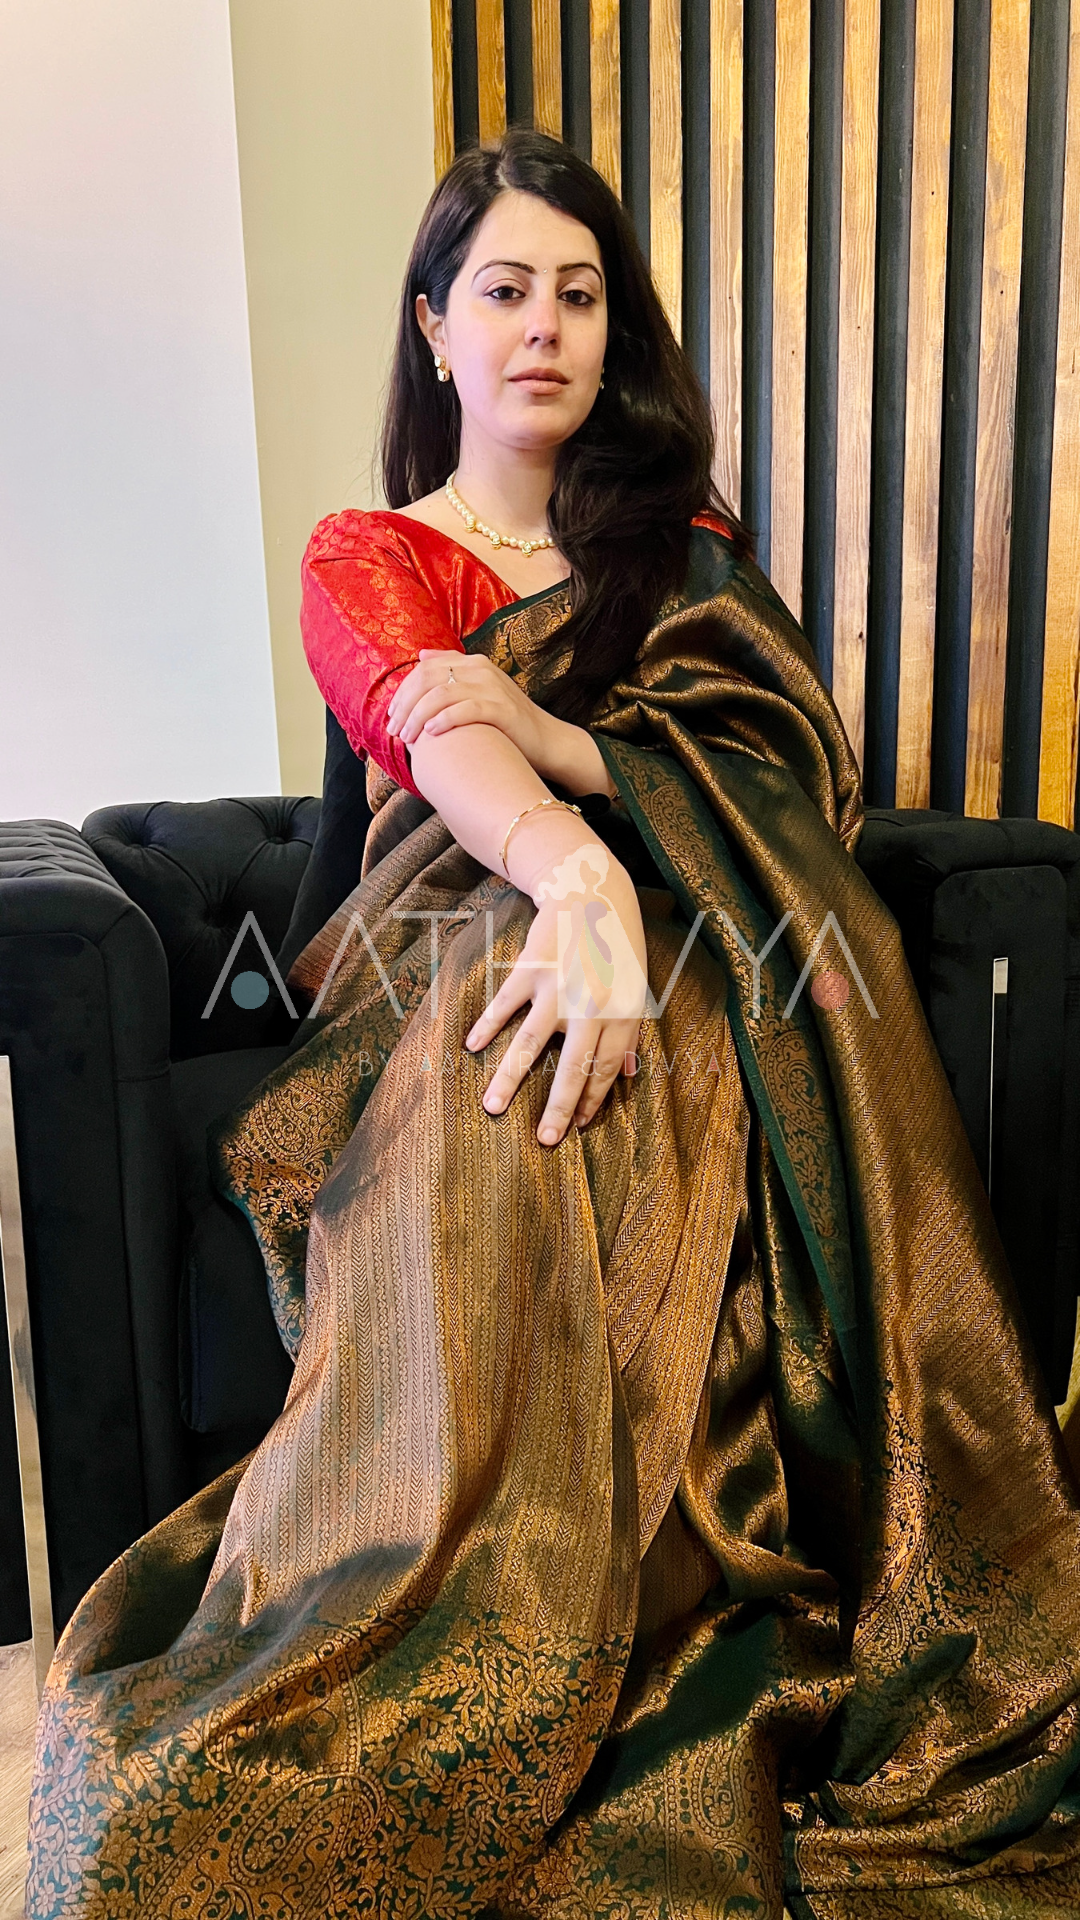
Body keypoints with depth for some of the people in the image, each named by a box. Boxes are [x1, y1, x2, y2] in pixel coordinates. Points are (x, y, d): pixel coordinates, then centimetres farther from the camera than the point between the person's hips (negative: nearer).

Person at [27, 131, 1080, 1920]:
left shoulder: (686, 542, 25)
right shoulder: (364, 557, 16)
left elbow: (796, 759, 6)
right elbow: (427, 726, -9)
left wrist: (542, 734, -9)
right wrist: (580, 868, -33)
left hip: (692, 951, 2)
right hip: (475, 940, -1)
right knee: (500, 1152, -38)